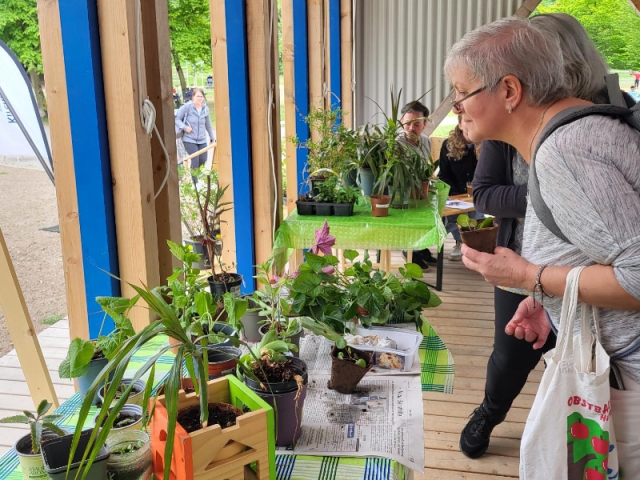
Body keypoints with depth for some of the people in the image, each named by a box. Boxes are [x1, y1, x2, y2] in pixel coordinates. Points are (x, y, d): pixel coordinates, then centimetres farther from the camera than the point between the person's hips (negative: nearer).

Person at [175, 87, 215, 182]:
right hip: (189, 139, -5)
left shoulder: (205, 108, 4)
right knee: (195, 160, -10)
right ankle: (194, 180, 10)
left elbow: (208, 124, 14)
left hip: (202, 140, 5)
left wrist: (212, 138, 18)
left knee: (203, 160, 4)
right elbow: (177, 119, -5)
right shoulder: (187, 107, -10)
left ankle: (194, 170, 36)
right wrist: (184, 127, -19)